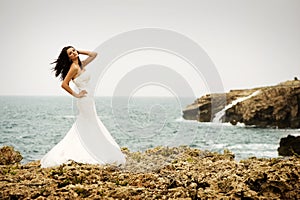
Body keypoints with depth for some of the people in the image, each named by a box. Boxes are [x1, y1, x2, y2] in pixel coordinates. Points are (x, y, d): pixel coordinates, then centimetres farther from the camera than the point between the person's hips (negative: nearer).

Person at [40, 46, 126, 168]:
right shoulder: (74, 67, -13)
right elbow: (64, 84, -18)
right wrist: (76, 95, -10)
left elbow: (94, 55, 19)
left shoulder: (81, 64, 11)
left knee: (81, 129, 11)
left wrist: (79, 51, 13)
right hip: (85, 100, -9)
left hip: (88, 100, 9)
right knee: (93, 130, -2)